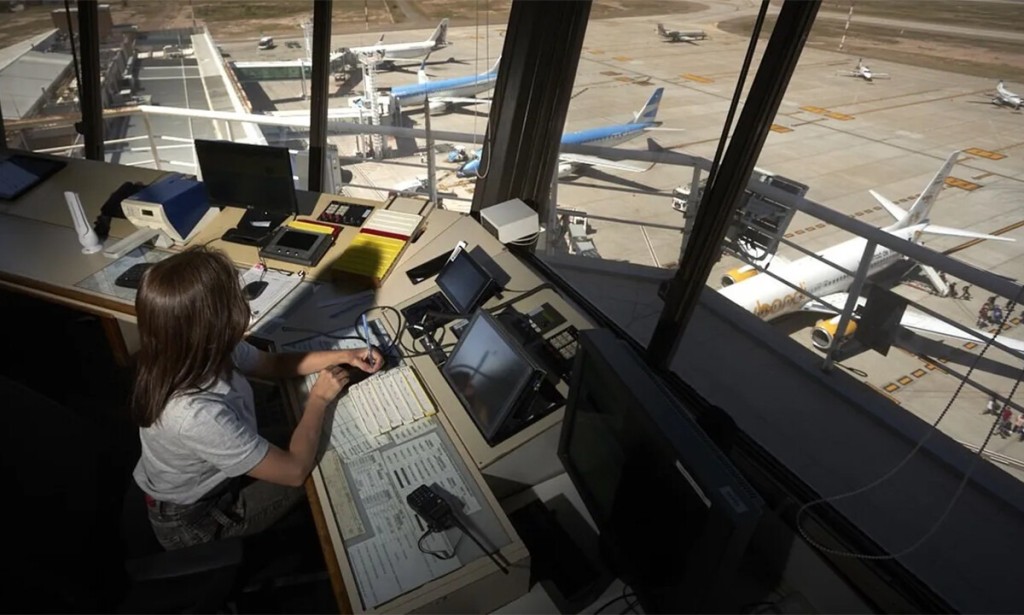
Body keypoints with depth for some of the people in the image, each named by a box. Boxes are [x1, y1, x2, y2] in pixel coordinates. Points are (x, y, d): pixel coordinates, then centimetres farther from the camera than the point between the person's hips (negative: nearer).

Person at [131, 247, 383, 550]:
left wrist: (343, 356, -8)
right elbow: (294, 471, -30)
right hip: (195, 521, -6)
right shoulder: (197, 415, -43)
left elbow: (273, 364, 0)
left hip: (205, 478, 6)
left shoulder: (194, 354, -20)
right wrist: (319, 399, -18)